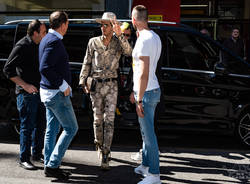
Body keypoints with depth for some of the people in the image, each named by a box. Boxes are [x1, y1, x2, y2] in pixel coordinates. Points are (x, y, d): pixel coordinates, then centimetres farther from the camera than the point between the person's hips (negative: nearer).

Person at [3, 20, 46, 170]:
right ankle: (24, 159, 6)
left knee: (40, 125, 13)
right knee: (27, 126, -3)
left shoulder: (39, 45, 11)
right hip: (27, 94, -8)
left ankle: (37, 154, 27)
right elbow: (8, 69, -14)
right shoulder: (22, 46, -13)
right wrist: (25, 85, -19)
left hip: (40, 91, 8)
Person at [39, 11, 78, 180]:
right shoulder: (55, 41, -18)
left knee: (52, 129, 14)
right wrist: (63, 85, -20)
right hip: (56, 93, -10)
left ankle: (49, 166, 21)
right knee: (71, 128, -3)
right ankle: (52, 165, -1)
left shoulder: (47, 39, 14)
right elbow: (45, 68, -27)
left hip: (49, 91, 10)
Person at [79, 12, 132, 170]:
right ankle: (99, 145, 33)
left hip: (112, 85, -1)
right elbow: (87, 63, 8)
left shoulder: (118, 42, 1)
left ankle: (105, 156, -5)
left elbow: (129, 52, -20)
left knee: (109, 120, -7)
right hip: (96, 85, 1)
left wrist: (119, 34, -28)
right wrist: (83, 81, 1)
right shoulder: (93, 42, 3)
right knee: (98, 119, 8)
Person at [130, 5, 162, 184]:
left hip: (146, 92, -10)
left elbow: (144, 74, -23)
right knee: (146, 131, 20)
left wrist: (139, 100, -21)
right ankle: (146, 165, 33)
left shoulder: (144, 40, -20)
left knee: (149, 134, -5)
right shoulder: (155, 37, 12)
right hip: (153, 89, 10)